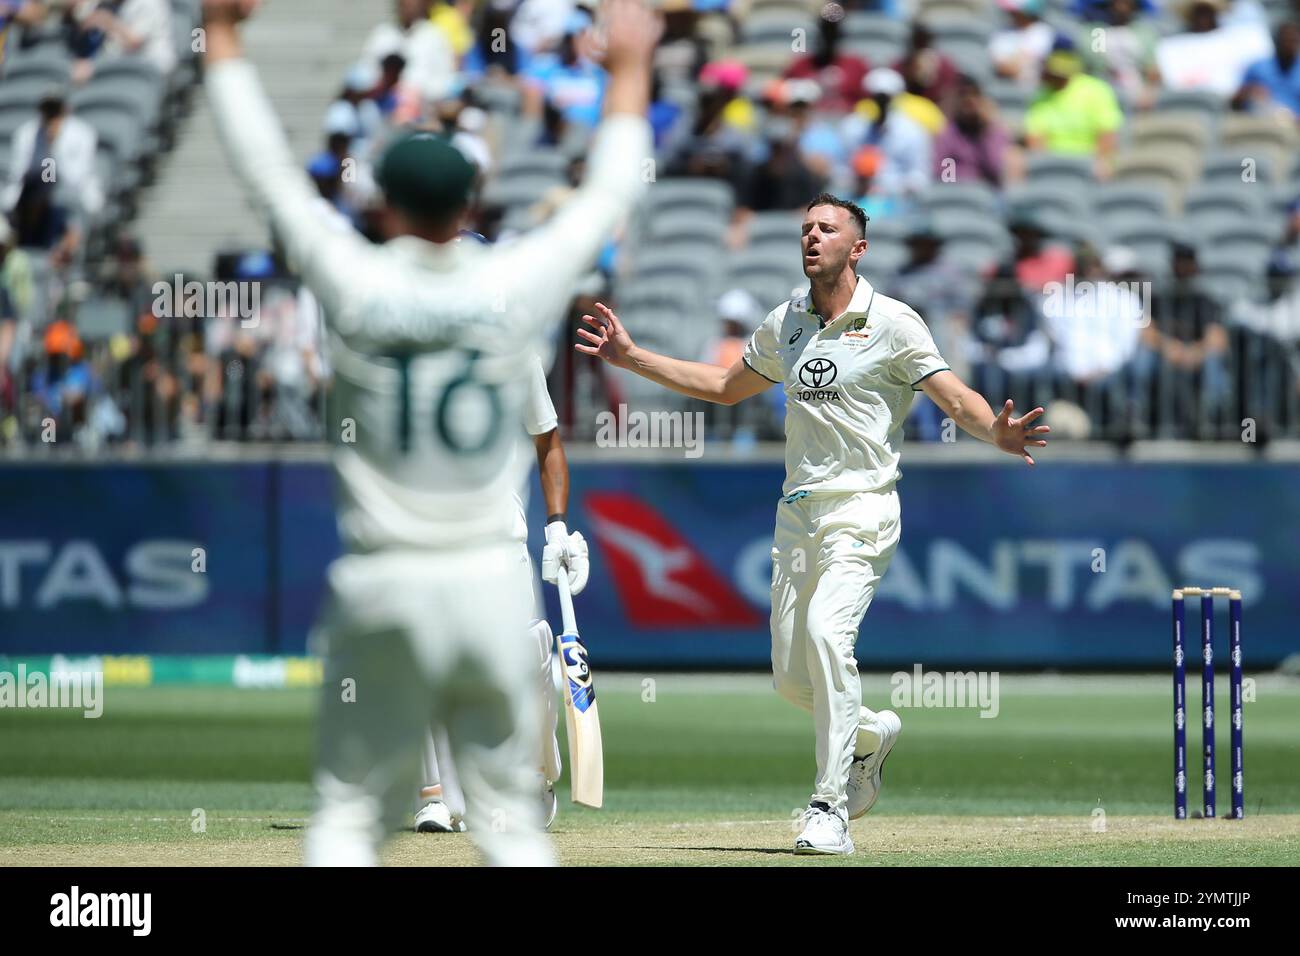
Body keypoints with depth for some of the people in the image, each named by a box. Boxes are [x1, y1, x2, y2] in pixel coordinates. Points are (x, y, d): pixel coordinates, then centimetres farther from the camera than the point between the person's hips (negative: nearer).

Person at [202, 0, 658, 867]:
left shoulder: (357, 285, -5)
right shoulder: (516, 287, -3)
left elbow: (270, 173, 5)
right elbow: (609, 197, 11)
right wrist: (628, 70, 25)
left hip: (383, 590, -1)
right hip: (492, 584, 1)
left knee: (351, 812, 7)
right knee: (510, 814, 7)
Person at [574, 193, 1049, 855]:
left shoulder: (892, 323, -5)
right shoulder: (785, 325, 13)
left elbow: (956, 399, -11)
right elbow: (724, 386, 27)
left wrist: (996, 432, -33)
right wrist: (631, 357, 23)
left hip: (861, 507, -6)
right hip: (797, 513, 6)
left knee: (827, 630, -28)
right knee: (791, 677, 5)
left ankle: (830, 811, -26)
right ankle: (871, 735, 37)